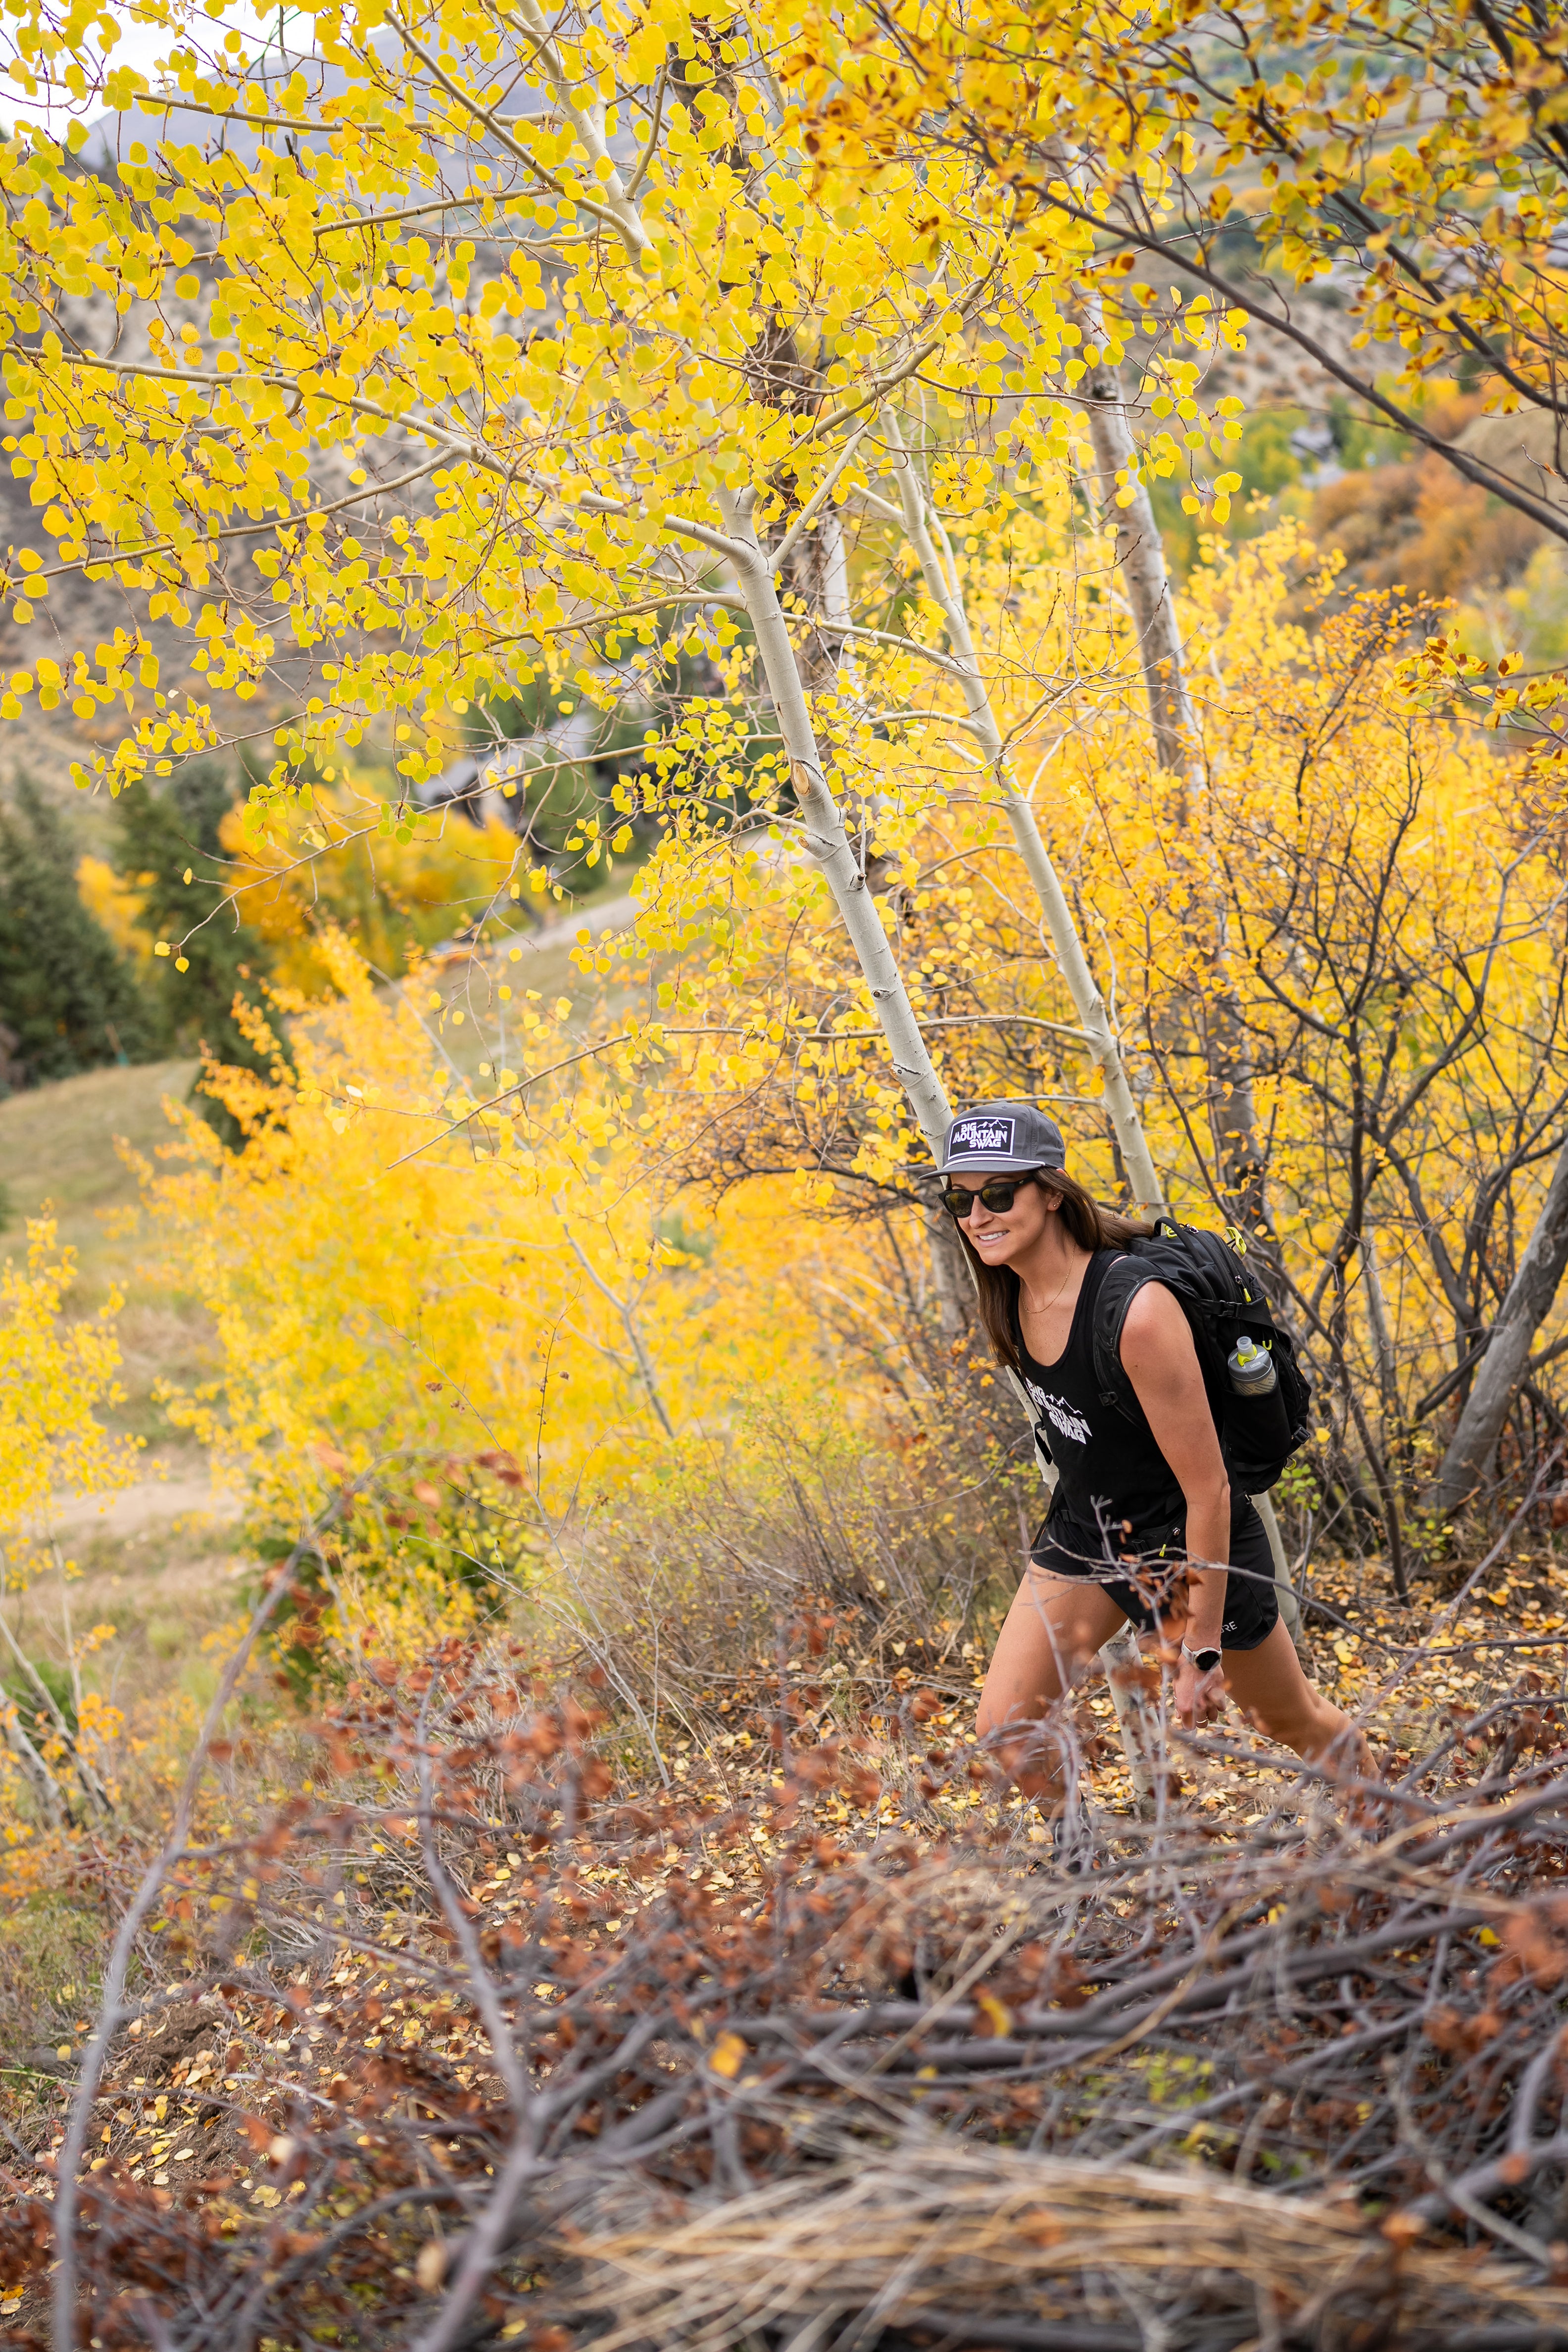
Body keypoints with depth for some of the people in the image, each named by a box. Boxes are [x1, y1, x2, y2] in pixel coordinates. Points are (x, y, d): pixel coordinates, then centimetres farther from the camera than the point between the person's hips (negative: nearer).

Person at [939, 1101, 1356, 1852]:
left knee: (1292, 1723, 16)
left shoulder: (1137, 1310, -33)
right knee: (1005, 1727, -5)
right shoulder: (1007, 1293, -10)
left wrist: (1202, 1650, -23)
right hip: (1083, 1534, 6)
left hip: (1191, 1544, -6)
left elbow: (1207, 1488, -27)